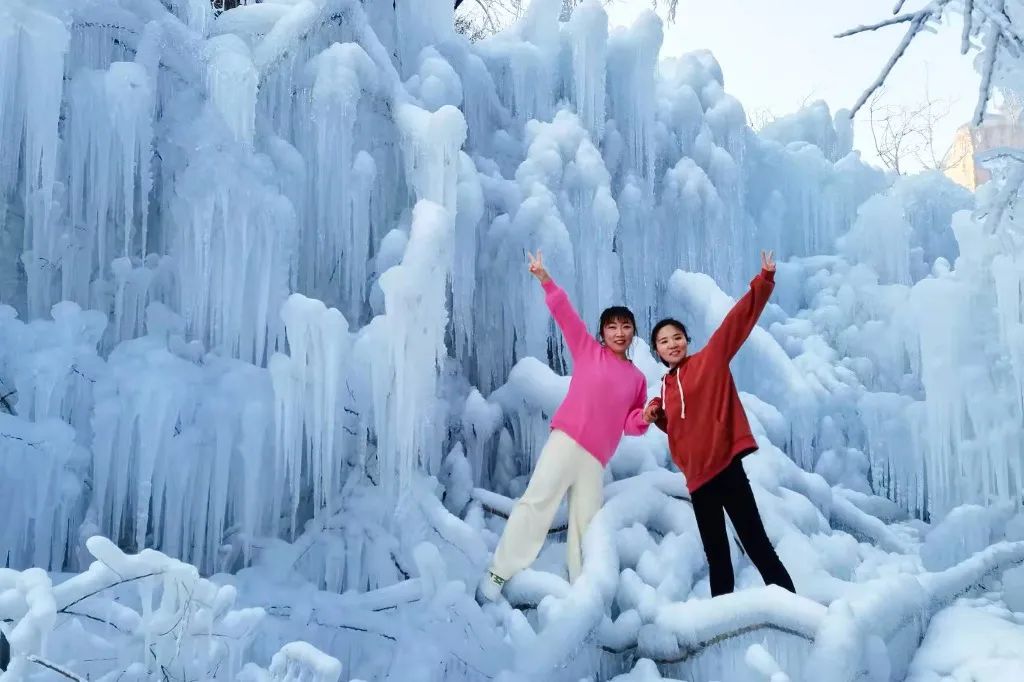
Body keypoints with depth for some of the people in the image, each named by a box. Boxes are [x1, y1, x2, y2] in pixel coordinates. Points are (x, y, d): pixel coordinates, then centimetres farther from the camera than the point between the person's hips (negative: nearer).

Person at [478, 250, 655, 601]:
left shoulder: (637, 378, 18)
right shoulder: (588, 350, 9)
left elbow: (631, 425, 19)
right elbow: (565, 313, 0)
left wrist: (644, 417, -3)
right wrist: (545, 280, -10)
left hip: (597, 456, 4)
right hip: (567, 438, -4)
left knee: (586, 521, 3)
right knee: (537, 499, -13)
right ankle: (499, 572, -9)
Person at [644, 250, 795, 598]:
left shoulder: (710, 359, 1)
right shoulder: (666, 386, 16)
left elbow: (739, 319, -8)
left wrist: (764, 281, -17)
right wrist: (655, 417, 8)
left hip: (725, 464, -6)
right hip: (697, 476, 7)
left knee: (755, 541, -7)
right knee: (715, 552, 14)